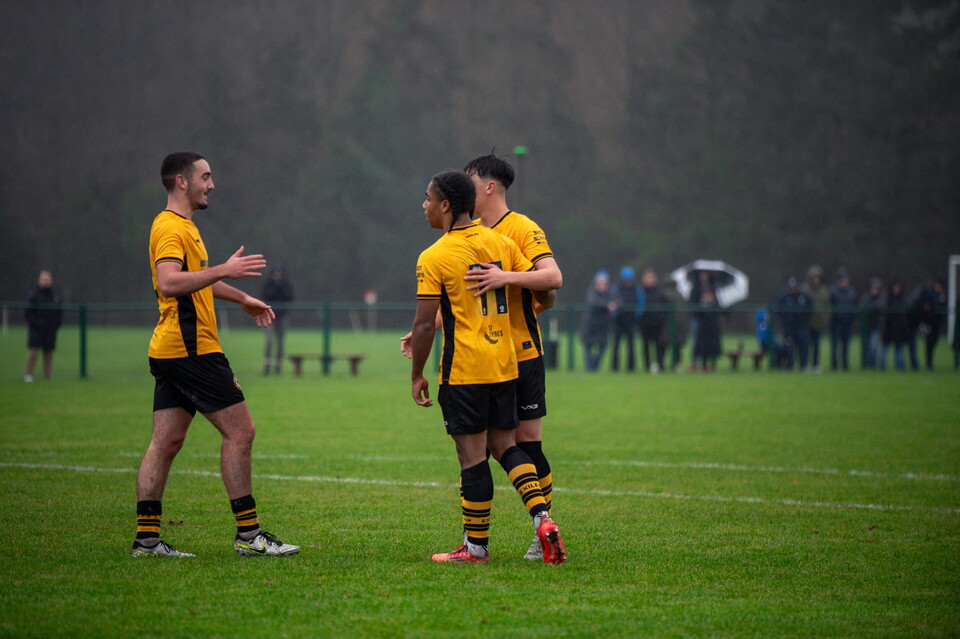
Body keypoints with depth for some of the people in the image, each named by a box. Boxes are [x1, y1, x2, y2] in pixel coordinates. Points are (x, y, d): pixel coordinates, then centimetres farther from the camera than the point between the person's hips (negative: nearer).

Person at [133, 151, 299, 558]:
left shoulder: (182, 226, 21)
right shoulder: (171, 228, -13)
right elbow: (168, 282, -29)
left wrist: (241, 298, 47)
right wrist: (224, 271, -30)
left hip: (171, 352, 10)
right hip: (191, 349, -10)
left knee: (165, 442, 6)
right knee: (239, 430, -7)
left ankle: (146, 539, 5)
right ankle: (248, 534, -5)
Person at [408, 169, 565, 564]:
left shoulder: (433, 258, -11)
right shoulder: (501, 243, 5)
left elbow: (425, 324, -13)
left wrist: (416, 375, -3)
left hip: (463, 372, -6)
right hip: (505, 365, 6)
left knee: (473, 457, 0)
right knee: (505, 446, 14)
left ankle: (476, 546, 6)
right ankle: (542, 518, -2)